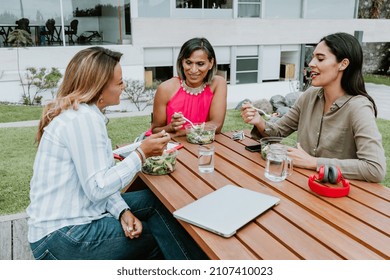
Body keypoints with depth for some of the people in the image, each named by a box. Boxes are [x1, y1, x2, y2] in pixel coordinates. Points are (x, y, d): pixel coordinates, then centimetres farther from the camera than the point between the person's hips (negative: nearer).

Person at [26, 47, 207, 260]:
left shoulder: (79, 112, 7)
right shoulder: (83, 119, -22)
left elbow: (98, 180, 4)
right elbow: (98, 188, -25)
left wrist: (122, 211, -8)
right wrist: (142, 153, -17)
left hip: (72, 216, 8)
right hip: (62, 237, -8)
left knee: (156, 201, 5)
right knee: (161, 235, -3)